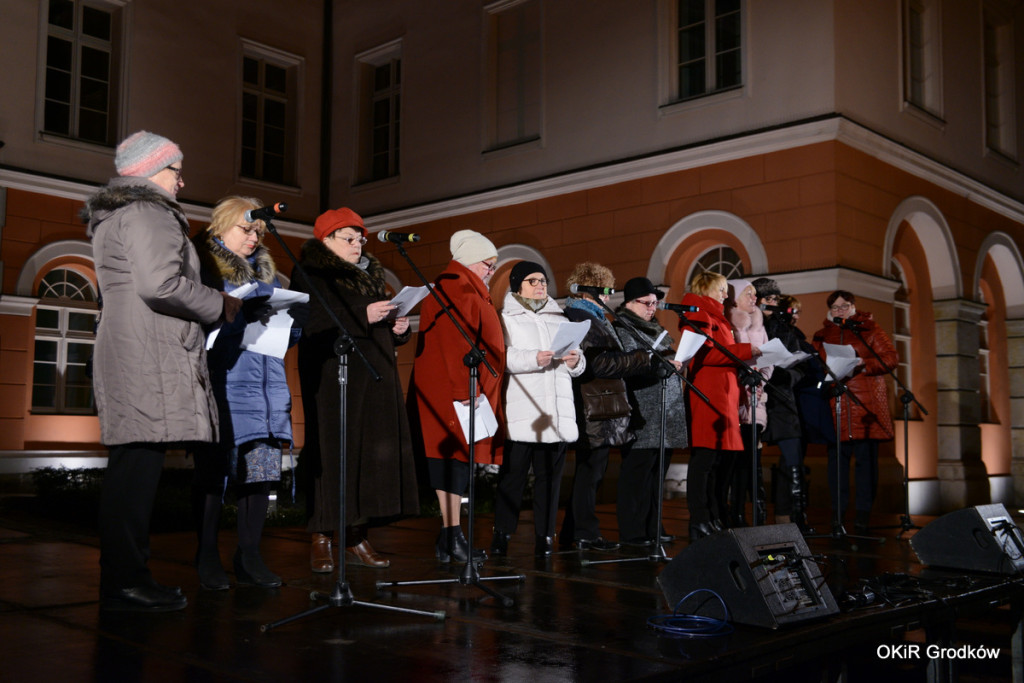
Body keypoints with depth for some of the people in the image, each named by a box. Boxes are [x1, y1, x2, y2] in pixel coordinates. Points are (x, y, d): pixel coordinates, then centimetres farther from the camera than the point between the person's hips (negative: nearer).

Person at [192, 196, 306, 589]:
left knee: (261, 472, 2)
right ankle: (207, 557, 11)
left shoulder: (265, 271, 22)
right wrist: (241, 315, -19)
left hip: (264, 388, 5)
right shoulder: (202, 266, 3)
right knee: (213, 472, -2)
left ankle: (249, 556, 13)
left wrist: (297, 319, 1)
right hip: (221, 387, -5)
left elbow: (284, 332, 22)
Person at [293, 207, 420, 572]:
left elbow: (385, 332, 26)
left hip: (375, 377, 7)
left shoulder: (370, 275, 22)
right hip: (331, 380, -7)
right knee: (332, 454, -8)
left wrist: (399, 328, 3)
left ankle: (357, 537, 11)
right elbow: (311, 326, -15)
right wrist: (362, 317, -18)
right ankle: (322, 540, 0)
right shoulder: (310, 276, 0)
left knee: (372, 453, 3)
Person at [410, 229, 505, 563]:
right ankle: (453, 537, -8)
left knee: (447, 455, 7)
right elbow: (459, 345, -20)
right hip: (457, 391, -10)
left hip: (438, 389, 10)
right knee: (457, 453, -9)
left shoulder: (443, 289, 20)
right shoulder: (462, 292, -10)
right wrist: (467, 390, -23)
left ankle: (448, 538, 9)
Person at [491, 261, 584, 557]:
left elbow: (578, 367, 20)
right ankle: (502, 535, 4)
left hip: (556, 413, 4)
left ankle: (545, 537, 7)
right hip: (519, 413, -4)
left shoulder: (560, 319, 24)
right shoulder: (506, 318, 8)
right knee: (512, 475, -4)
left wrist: (576, 361, -3)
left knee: (550, 476, 2)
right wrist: (534, 359, -21)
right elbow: (500, 357, -9)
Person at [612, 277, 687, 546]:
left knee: (656, 474, 11)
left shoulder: (653, 329, 23)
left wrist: (677, 361, 10)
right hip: (643, 418, -9)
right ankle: (631, 532, -2)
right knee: (637, 473, -7)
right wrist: (664, 364, -21)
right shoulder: (621, 330, -5)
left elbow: (668, 361, 30)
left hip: (665, 418, 9)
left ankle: (652, 529, 17)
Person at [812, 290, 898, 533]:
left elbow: (891, 357, 2)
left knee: (866, 457, -3)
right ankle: (837, 511, 8)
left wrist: (864, 365, -12)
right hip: (834, 405, 2)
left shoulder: (869, 328, 10)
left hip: (866, 404, -2)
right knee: (837, 456, 1)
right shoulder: (821, 336, 19)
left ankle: (864, 512, 4)